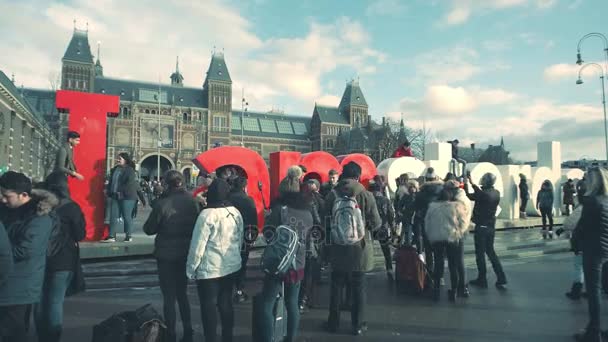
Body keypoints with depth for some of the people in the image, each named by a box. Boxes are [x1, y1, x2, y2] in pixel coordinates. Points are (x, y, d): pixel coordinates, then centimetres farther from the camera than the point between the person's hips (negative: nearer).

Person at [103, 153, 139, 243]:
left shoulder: (129, 170, -6)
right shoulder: (115, 169, 16)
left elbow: (130, 183, -16)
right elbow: (111, 182, 21)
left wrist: (121, 191, -20)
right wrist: (110, 192, 9)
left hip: (127, 197, -7)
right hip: (115, 197, 7)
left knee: (126, 216, 0)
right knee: (113, 216, 2)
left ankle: (128, 236, 9)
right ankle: (111, 236, 3)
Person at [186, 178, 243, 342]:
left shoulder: (207, 214, -17)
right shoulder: (236, 213, 0)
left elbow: (198, 245, -15)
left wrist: (191, 268, -4)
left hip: (209, 269, -6)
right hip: (232, 266, 6)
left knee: (209, 306, 7)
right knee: (226, 303, 17)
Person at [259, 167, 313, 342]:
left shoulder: (280, 209, -12)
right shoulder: (308, 213, 4)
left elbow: (267, 234, -6)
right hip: (298, 264, 6)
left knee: (266, 305, 3)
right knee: (292, 304, 17)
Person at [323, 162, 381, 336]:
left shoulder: (331, 195, -6)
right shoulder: (365, 195, -11)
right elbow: (376, 223, -10)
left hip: (338, 248, 2)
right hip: (359, 248, -2)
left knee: (336, 285, 13)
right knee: (358, 287, 10)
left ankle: (333, 322, 23)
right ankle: (358, 324, 18)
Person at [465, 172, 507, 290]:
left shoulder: (483, 194, -21)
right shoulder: (496, 193, 0)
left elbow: (468, 196, -9)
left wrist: (466, 183, 2)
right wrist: (472, 183, 19)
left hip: (481, 227, -7)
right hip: (491, 227, 7)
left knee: (480, 253, 5)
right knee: (491, 252, 17)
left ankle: (482, 280, 14)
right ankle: (501, 280, 13)